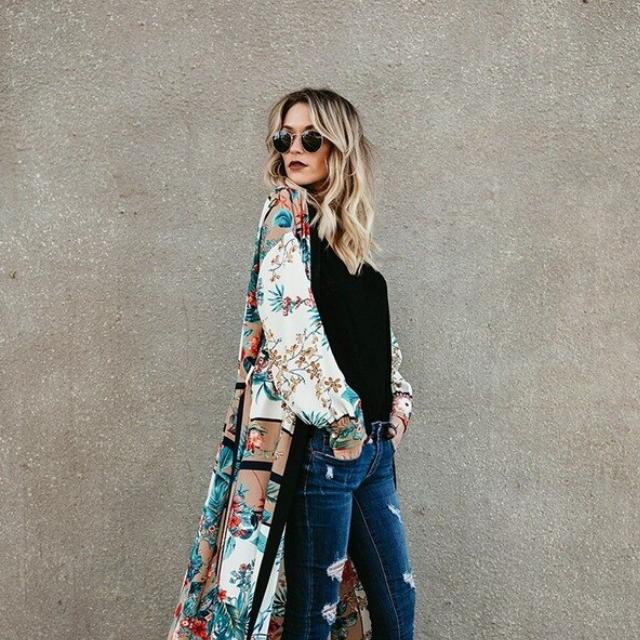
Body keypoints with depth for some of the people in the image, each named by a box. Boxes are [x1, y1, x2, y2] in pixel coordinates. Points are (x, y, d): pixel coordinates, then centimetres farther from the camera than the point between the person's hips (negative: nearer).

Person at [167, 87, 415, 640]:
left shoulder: (348, 232, 17)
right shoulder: (286, 211, -3)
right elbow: (287, 320, -15)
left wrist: (399, 398, 9)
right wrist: (341, 413, -13)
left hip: (371, 443, 8)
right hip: (314, 441, -8)